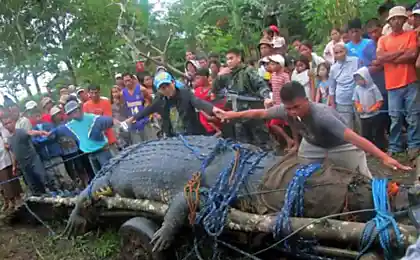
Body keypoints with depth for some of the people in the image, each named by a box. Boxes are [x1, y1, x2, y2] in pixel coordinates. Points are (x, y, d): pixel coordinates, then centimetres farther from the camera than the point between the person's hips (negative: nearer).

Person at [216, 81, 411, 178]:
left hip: (341, 146, -5)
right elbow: (259, 113, -10)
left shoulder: (322, 115, -43)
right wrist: (232, 115, -2)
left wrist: (385, 158, -58)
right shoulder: (286, 110, -27)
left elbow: (354, 138, -51)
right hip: (312, 145, 5)